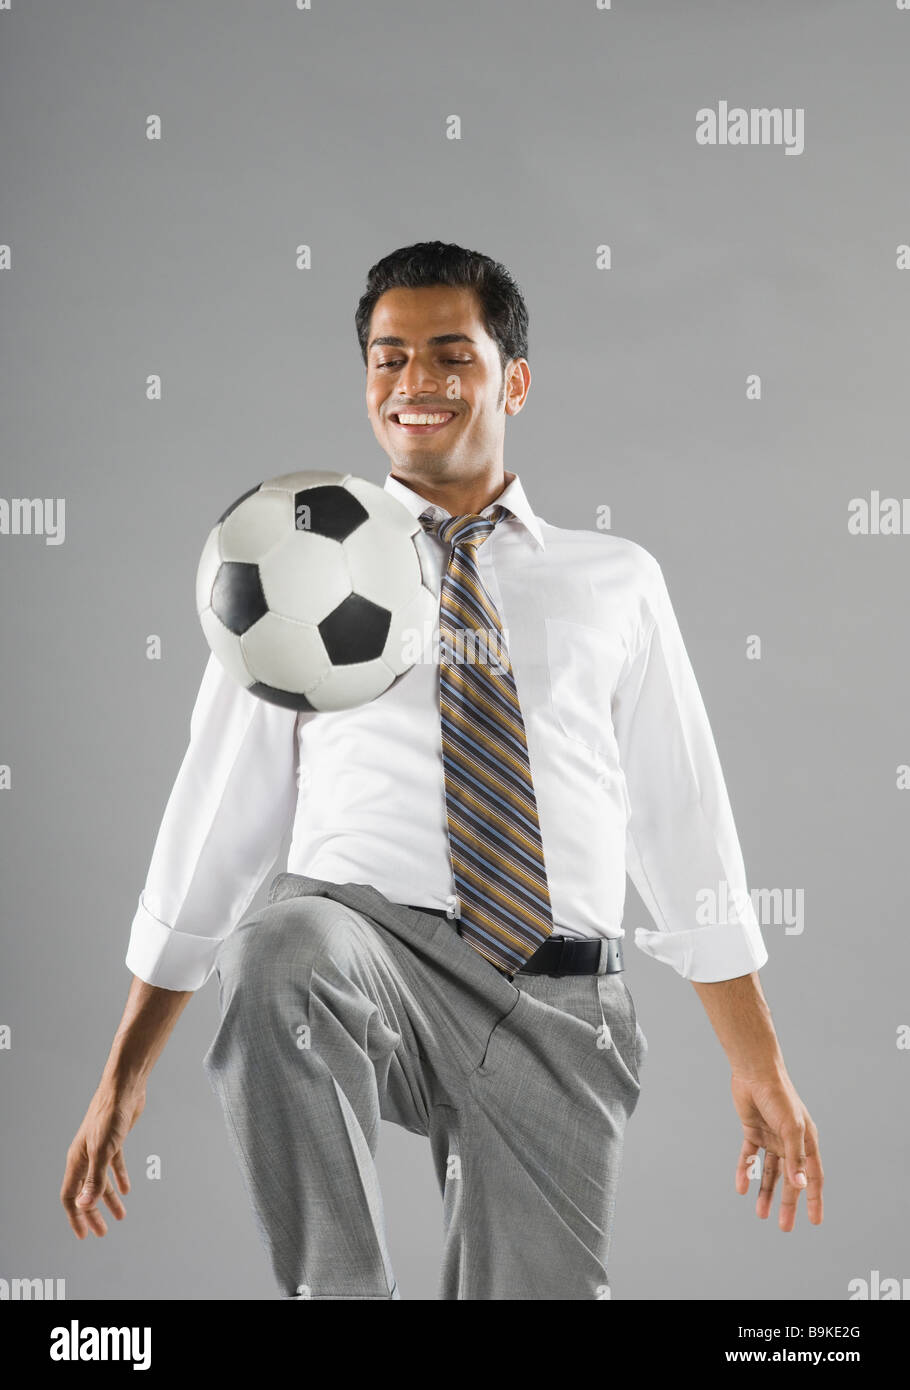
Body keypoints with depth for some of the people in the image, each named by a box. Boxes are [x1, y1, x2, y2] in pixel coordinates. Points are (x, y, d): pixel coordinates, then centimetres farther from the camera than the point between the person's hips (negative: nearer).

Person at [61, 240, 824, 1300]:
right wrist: (122, 1078, 6)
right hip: (365, 946, -1)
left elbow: (685, 827, 15)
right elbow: (214, 828, 11)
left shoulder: (617, 582, 15)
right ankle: (336, 1288, -21)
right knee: (285, 949, -35)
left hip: (557, 1009, 2)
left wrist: (760, 1071, 11)